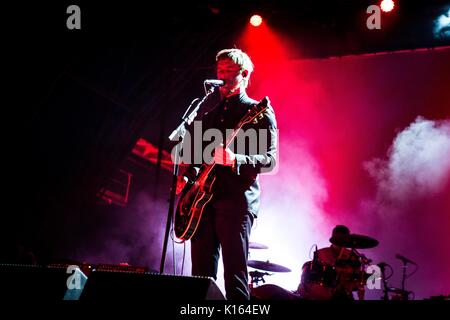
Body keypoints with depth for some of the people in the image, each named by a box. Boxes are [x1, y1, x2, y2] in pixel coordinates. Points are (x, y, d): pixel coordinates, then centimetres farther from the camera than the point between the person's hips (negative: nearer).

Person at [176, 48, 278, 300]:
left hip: (237, 199, -7)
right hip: (204, 197, 7)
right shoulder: (211, 115, 23)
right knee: (202, 274, 6)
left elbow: (270, 161, -8)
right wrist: (188, 177, 8)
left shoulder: (258, 112, 2)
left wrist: (234, 160, -24)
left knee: (235, 274, -10)